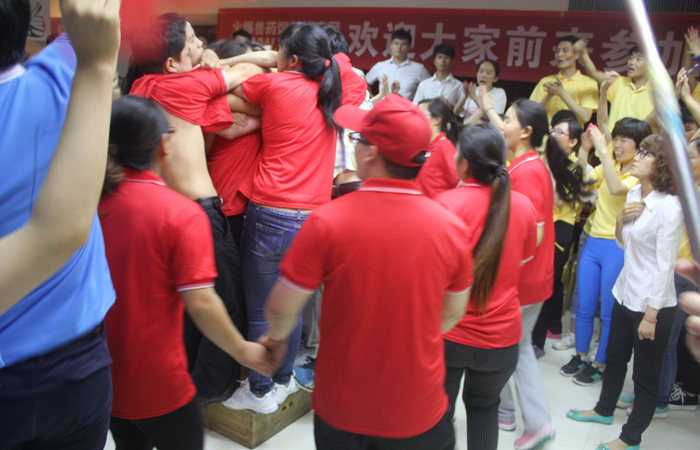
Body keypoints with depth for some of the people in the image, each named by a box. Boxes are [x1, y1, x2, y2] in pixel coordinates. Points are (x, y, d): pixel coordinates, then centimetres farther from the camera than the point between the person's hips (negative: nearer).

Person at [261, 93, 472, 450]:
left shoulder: (326, 222, -21)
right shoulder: (452, 228, -13)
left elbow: (281, 308, -13)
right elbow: (453, 313, 1)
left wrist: (277, 336, 10)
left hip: (341, 411, -1)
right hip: (420, 415, 2)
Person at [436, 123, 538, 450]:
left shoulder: (445, 203, -18)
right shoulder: (523, 206, -6)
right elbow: (522, 260, 8)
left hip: (448, 333, -3)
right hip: (501, 335, 3)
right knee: (484, 406, 26)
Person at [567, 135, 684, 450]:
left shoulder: (669, 206, -20)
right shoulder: (634, 194, 4)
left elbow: (665, 266, -20)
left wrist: (651, 315, -17)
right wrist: (621, 218, -7)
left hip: (653, 304, -8)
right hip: (625, 293, 8)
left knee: (645, 375, 9)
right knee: (614, 358, 23)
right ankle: (604, 410, 44)